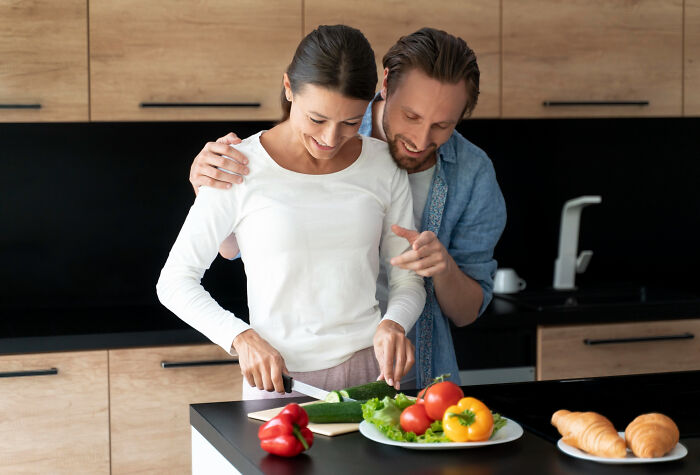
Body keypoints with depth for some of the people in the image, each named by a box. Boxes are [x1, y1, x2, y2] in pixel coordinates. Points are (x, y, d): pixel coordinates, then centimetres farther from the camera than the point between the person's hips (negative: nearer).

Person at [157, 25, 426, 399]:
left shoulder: (383, 166, 5)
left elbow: (407, 277, 12)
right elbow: (175, 282, 0)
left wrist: (394, 323, -10)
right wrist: (241, 338, -14)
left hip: (370, 372, 2)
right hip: (277, 380, -2)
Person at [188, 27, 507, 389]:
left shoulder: (473, 174, -5)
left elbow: (466, 314, 2)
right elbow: (236, 247, 1)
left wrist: (444, 268, -20)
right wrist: (208, 187, -20)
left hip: (417, 380, 3)